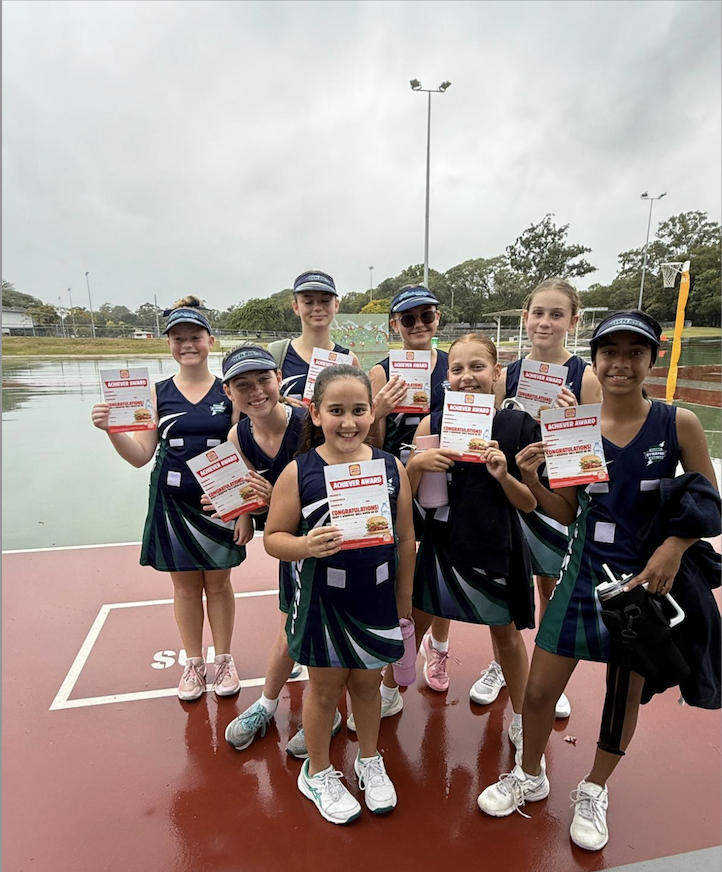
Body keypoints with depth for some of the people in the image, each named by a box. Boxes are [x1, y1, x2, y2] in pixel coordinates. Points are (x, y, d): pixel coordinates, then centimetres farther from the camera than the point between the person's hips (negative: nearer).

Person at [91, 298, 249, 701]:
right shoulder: (157, 393, 1)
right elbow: (141, 455, 1)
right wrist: (111, 429, -17)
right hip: (173, 503, 2)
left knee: (219, 582, 12)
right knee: (186, 586, 14)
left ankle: (224, 659, 33)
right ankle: (194, 663, 34)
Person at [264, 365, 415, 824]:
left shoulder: (392, 468, -7)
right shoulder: (299, 472, -14)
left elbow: (406, 540, 1)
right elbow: (274, 537, -9)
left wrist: (404, 606, 5)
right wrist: (306, 546, -30)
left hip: (377, 602, 2)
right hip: (322, 604, -2)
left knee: (367, 683, 22)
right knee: (325, 689, 17)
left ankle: (370, 761, 49)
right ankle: (318, 773, 45)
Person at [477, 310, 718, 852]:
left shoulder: (678, 424, -9)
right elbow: (567, 514, 0)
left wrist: (675, 546, -17)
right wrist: (532, 481, -17)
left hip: (650, 579, 0)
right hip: (586, 574, 1)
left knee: (627, 694, 17)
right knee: (540, 690, 7)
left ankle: (594, 792, 45)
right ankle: (530, 776, 39)